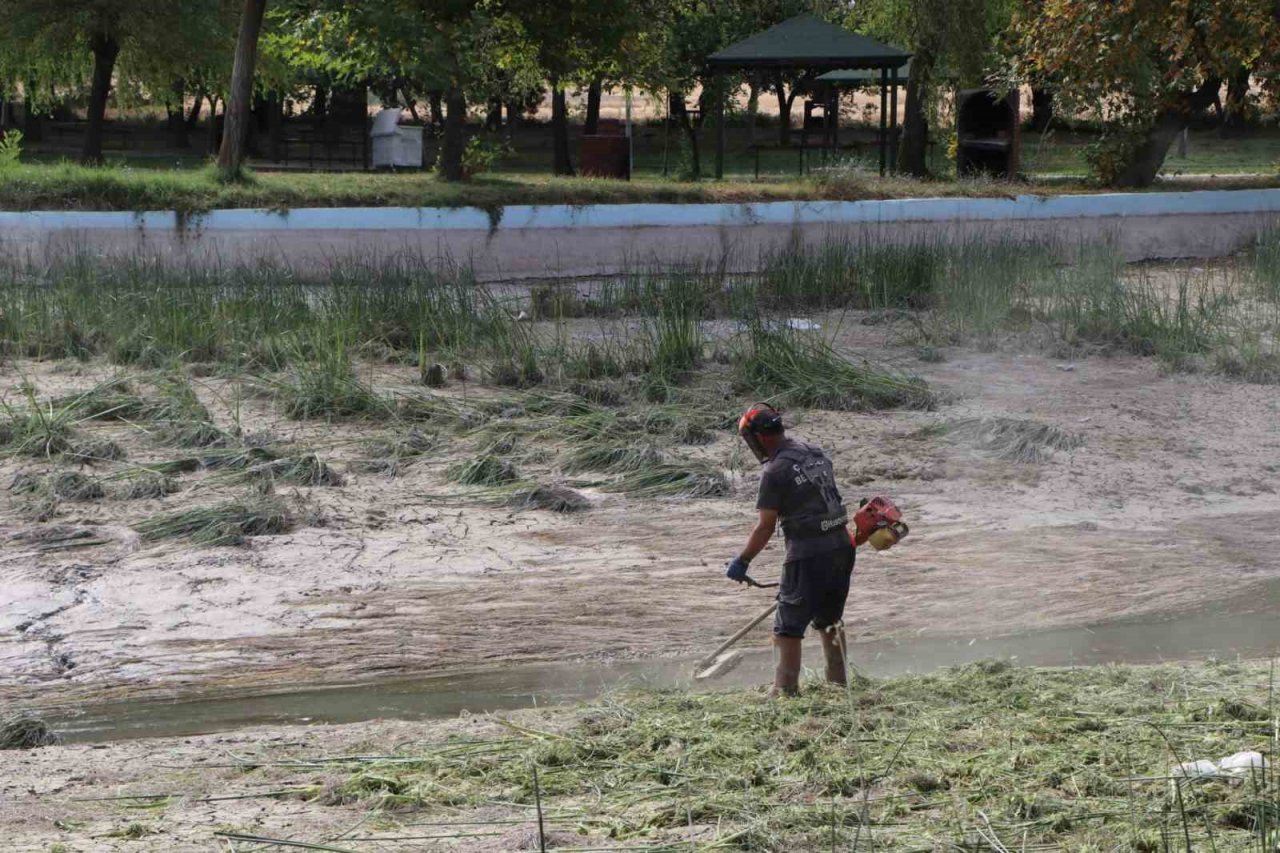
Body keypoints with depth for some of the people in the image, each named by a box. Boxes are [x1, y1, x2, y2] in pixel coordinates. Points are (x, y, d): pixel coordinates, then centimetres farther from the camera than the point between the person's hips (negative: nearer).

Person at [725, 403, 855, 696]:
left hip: (808, 555, -8)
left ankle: (785, 693, -3)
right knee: (830, 621, 20)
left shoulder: (776, 471, -13)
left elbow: (766, 527, -11)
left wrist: (742, 562, 0)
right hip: (841, 548, 8)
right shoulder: (816, 453, 10)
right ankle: (838, 686, 27)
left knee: (788, 628, 0)